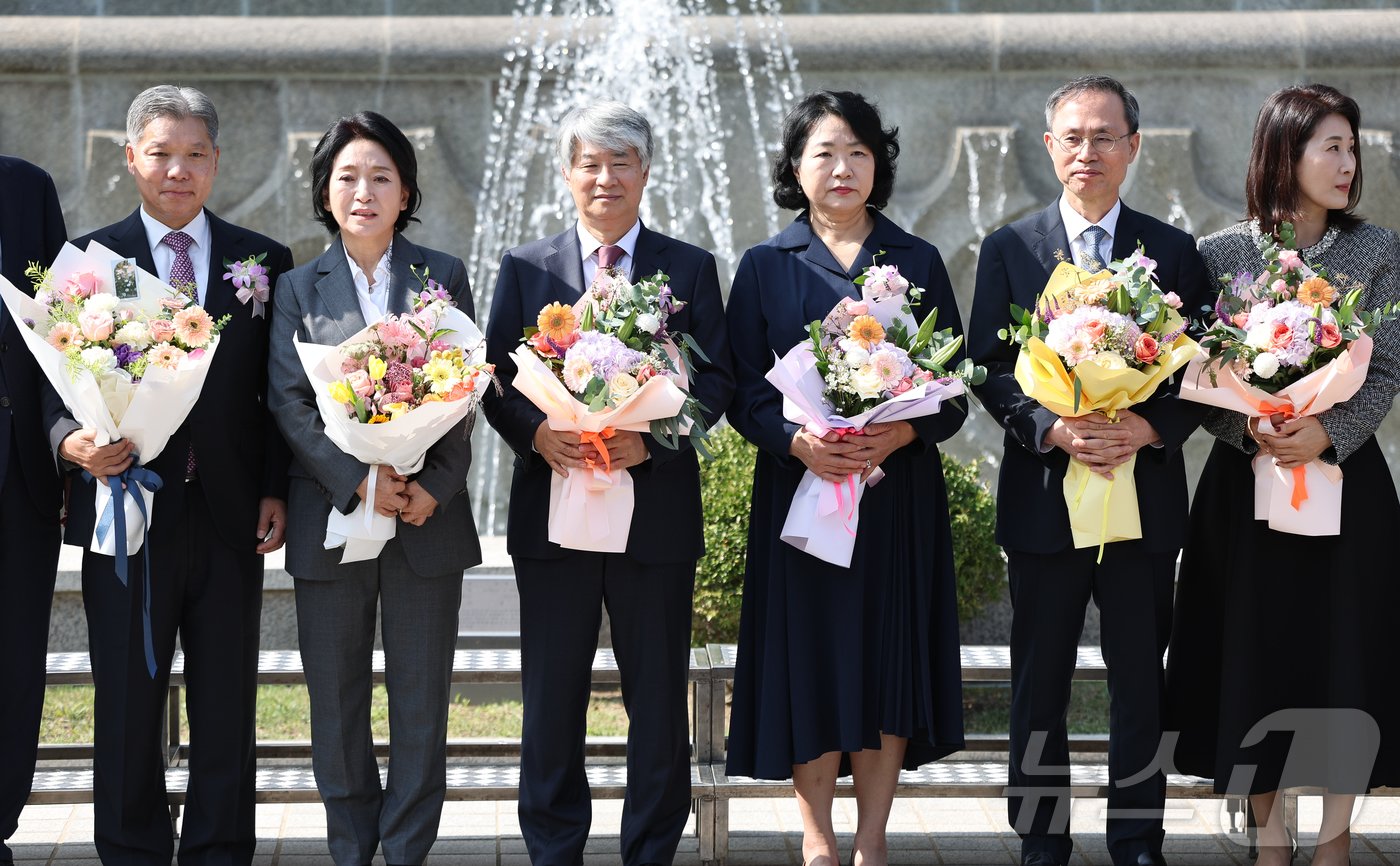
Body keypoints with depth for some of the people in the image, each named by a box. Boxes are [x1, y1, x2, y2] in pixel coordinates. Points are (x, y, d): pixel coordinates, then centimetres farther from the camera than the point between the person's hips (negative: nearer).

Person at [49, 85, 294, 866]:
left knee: (227, 709, 8)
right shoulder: (87, 259, 4)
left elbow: (278, 392, 8)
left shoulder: (264, 262, 8)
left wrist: (277, 491, 0)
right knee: (127, 709, 6)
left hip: (230, 516, 1)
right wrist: (72, 442, -19)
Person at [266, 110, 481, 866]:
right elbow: (289, 402, -3)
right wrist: (359, 481, -16)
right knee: (336, 699, 6)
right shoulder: (299, 288, 6)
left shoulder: (443, 277, 6)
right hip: (330, 514, 0)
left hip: (427, 515, 0)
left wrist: (435, 486, -12)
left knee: (421, 698, 4)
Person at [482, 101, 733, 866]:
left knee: (657, 697, 6)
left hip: (655, 508, 0)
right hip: (552, 507, 1)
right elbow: (497, 379, 4)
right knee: (552, 697, 6)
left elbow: (716, 381, 0)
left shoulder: (690, 269, 6)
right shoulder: (524, 269, 9)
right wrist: (536, 433, -17)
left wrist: (651, 441, -16)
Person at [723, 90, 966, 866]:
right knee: (810, 661, 0)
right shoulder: (765, 267, 5)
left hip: (899, 491, 1)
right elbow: (743, 390, 1)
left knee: (889, 657, 2)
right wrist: (799, 442, -17)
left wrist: (901, 432, -15)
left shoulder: (918, 263, 7)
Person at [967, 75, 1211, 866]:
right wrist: (1054, 429, -16)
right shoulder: (1009, 249, 5)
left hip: (1145, 494, 0)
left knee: (1140, 677, 7)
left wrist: (1151, 427, -15)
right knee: (1040, 680, 7)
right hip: (1045, 495, 0)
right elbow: (990, 369, 0)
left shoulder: (1174, 251, 6)